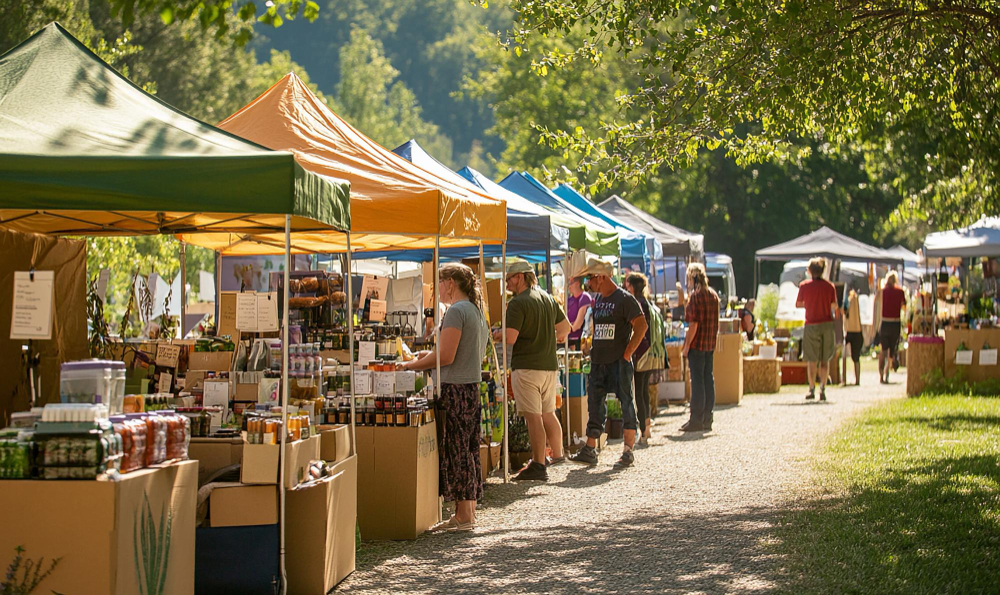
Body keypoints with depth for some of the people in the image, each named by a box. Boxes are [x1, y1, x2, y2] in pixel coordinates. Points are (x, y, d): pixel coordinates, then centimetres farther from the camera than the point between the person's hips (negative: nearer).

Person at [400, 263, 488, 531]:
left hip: (456, 388, -10)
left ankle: (464, 516, -2)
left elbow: (446, 356, -18)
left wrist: (412, 365, -6)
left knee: (456, 451, -5)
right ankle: (467, 512, 17)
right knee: (467, 450, 12)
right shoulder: (476, 310, 16)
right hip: (472, 386, 10)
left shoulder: (456, 311, -13)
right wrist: (431, 356, 20)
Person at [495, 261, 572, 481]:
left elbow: (510, 338, -20)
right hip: (550, 364, 8)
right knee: (548, 413, 20)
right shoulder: (548, 298, 12)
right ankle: (557, 455, 30)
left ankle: (538, 465, -8)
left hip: (526, 366, -8)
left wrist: (497, 335, 0)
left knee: (533, 417, -7)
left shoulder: (518, 303, -13)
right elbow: (565, 327, 22)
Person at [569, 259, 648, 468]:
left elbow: (641, 326, -16)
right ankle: (590, 451, 9)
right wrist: (594, 351, 15)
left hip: (619, 362, -7)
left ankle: (628, 452, 4)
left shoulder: (625, 299, -9)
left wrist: (627, 353, -16)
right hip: (598, 362, 8)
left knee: (626, 404, -1)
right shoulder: (597, 300, 14)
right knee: (595, 404, 6)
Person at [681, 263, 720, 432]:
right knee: (709, 380, 9)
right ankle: (707, 420, 12)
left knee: (697, 381, -5)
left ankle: (696, 421, -4)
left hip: (697, 344, -8)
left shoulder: (695, 296, -13)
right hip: (710, 344, 8)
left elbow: (693, 324, -17)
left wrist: (687, 345, -12)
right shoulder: (713, 295, 12)